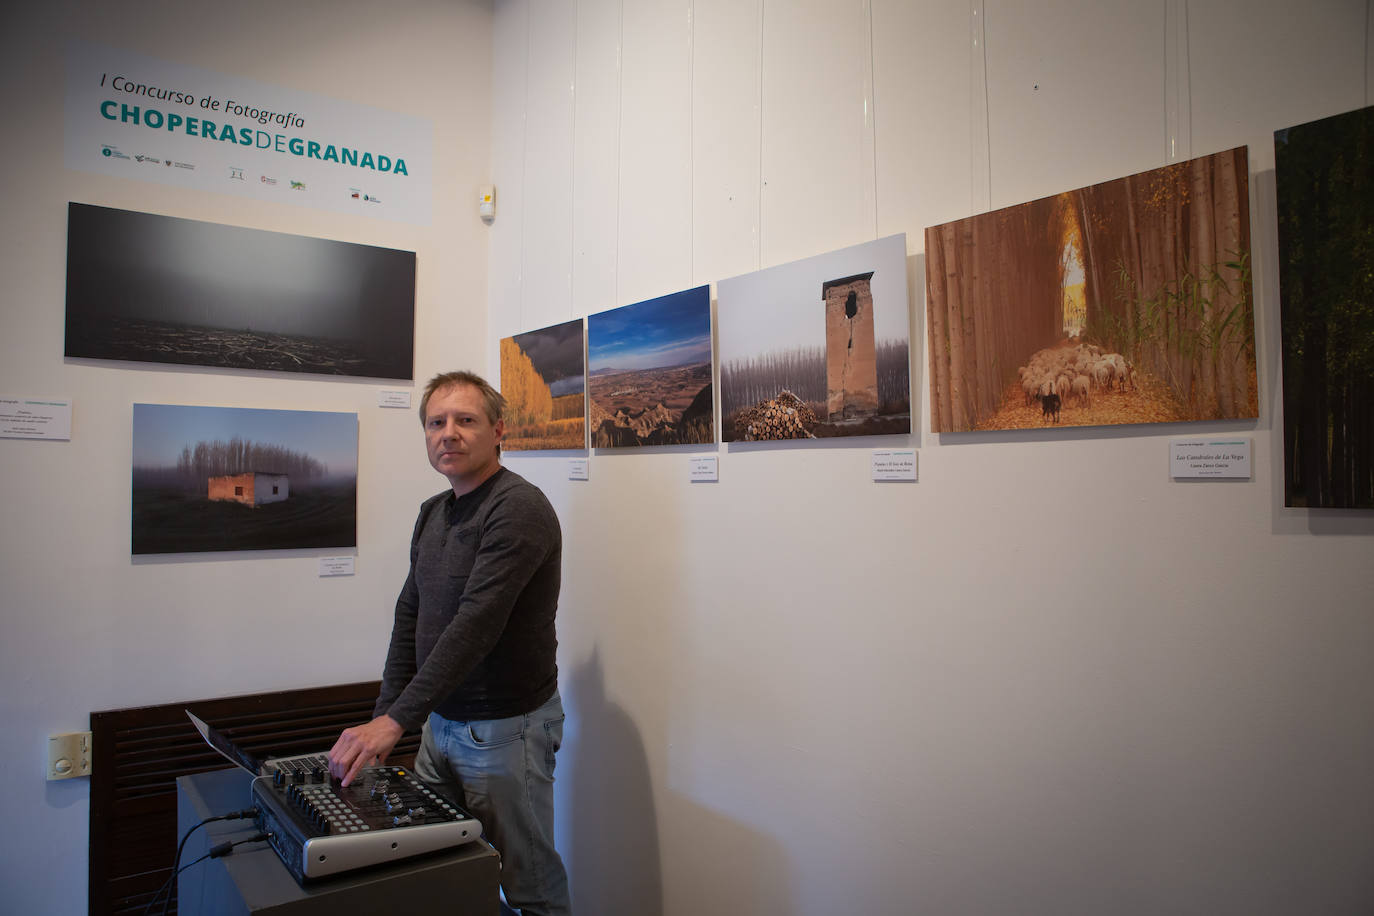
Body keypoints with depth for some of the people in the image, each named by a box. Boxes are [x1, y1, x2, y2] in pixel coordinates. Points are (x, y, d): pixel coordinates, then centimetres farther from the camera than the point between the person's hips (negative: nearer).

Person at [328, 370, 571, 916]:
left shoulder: (518, 508, -19)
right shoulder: (433, 514, 10)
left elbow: (476, 624, -26)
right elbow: (410, 617, 12)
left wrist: (397, 720, -27)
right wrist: (384, 713, 4)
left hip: (505, 728, -8)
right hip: (440, 722, 8)